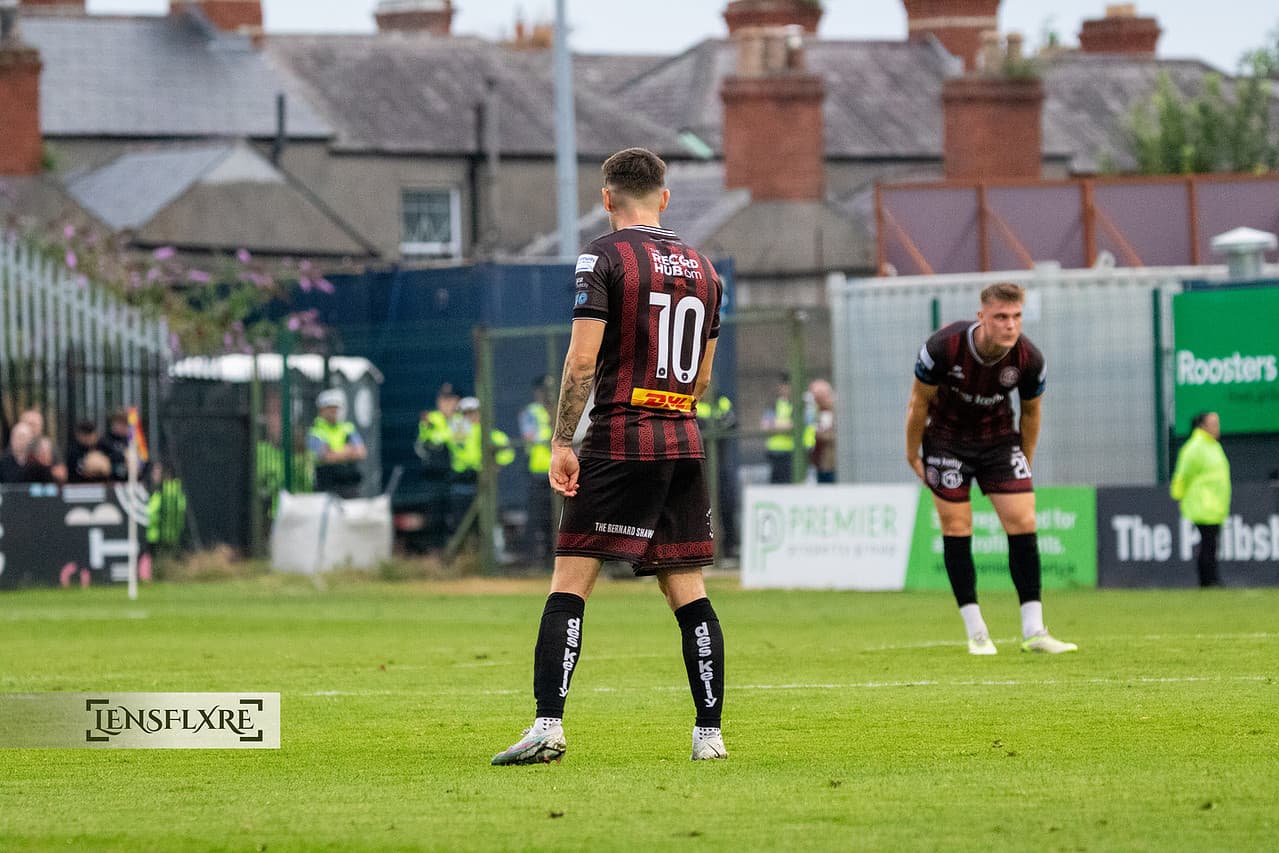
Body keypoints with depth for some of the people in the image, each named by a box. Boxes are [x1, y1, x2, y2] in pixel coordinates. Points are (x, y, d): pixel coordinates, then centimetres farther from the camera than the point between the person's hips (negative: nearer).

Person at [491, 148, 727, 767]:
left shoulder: (604, 257, -5)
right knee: (687, 590, 9)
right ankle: (710, 733, 7)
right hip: (684, 445, 5)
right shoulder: (701, 268, 13)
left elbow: (582, 359, -13)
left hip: (617, 442, -5)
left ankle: (548, 726, -15)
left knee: (570, 583, -5)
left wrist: (561, 442, -9)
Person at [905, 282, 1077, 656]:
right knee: (957, 527, -5)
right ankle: (976, 632, 3)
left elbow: (1030, 412, 1)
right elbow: (919, 401, -12)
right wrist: (913, 456, -3)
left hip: (999, 438, 2)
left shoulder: (1028, 359, -19)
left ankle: (1033, 631, -5)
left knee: (1023, 523, -8)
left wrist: (1025, 461, 9)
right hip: (946, 438, -2)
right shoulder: (944, 347, -27)